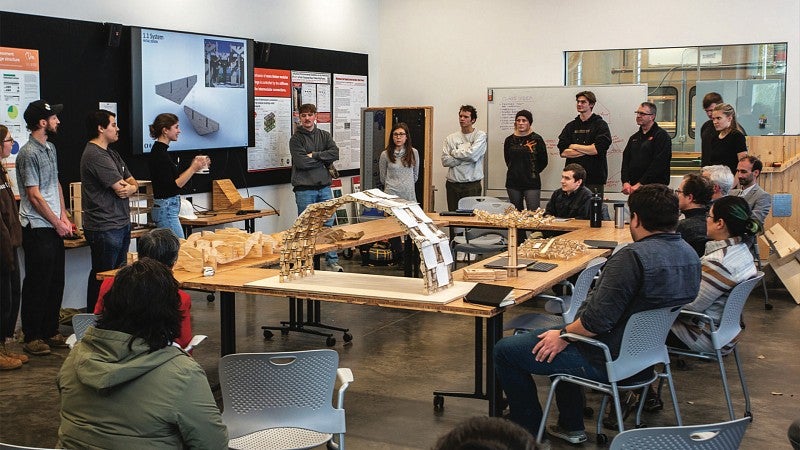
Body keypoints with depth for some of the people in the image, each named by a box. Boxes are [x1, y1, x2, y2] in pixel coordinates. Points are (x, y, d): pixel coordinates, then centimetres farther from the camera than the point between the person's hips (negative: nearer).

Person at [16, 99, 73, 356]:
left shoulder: (50, 148, 13)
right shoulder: (29, 153, -15)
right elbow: (34, 196, -16)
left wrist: (64, 217, 9)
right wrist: (57, 223, -11)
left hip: (55, 227, 9)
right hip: (37, 227, -9)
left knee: (56, 282, 13)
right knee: (37, 284, -1)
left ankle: (50, 332, 24)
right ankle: (32, 337, 9)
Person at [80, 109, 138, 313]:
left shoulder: (111, 154, 17)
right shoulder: (95, 156, -16)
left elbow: (133, 183, 15)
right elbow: (121, 187, -20)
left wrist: (130, 188, -8)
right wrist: (129, 185, 3)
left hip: (121, 224, 10)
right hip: (105, 227, -10)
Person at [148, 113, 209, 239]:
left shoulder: (160, 150, 13)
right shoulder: (160, 154, -16)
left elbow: (175, 179, 16)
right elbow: (172, 186, -19)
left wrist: (194, 166, 9)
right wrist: (193, 168, -16)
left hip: (167, 208, 10)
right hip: (166, 209, -10)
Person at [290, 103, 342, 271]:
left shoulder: (324, 135, 12)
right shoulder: (296, 139, -2)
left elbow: (335, 153, -4)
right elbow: (301, 162, -15)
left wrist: (314, 155, -11)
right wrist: (323, 160, -6)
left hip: (324, 187, 4)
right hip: (304, 189, -4)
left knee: (328, 225, 6)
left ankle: (332, 261, 12)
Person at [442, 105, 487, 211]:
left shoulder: (480, 136, 0)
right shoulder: (450, 138, 9)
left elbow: (472, 154, -16)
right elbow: (445, 161, -2)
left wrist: (454, 152, -1)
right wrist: (465, 157, -8)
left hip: (472, 186, -3)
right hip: (453, 185, 4)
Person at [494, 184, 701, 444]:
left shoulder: (633, 257, -28)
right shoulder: (690, 255, 1)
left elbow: (598, 319, -30)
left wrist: (563, 335, -11)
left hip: (609, 361, -9)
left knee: (505, 351, 2)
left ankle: (530, 434, 13)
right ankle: (570, 426, 34)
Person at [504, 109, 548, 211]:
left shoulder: (536, 139, -3)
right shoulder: (509, 140, 8)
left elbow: (543, 162, 3)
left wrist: (533, 172, 4)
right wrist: (515, 171, 10)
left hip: (531, 183, -4)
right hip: (513, 183, 4)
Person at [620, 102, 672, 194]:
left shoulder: (661, 136, -4)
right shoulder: (634, 138, 19)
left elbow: (658, 164, -14)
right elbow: (625, 161, 13)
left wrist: (640, 184, -18)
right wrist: (625, 182, -4)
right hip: (634, 188, 6)